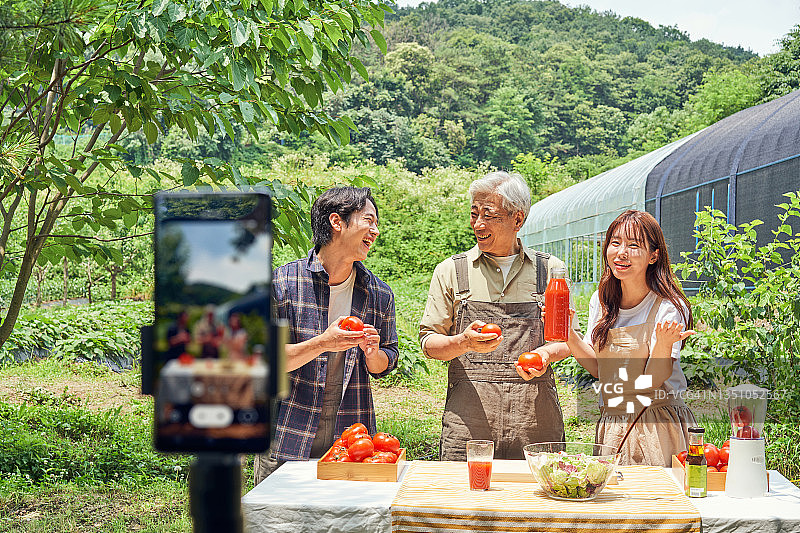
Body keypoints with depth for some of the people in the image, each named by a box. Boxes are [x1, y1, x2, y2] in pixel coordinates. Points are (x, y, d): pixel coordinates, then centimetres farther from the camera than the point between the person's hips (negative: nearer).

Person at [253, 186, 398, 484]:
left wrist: (372, 353, -9)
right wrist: (321, 344, -21)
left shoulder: (379, 294, 6)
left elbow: (384, 367, 14)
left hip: (351, 437, 2)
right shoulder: (283, 282, -5)